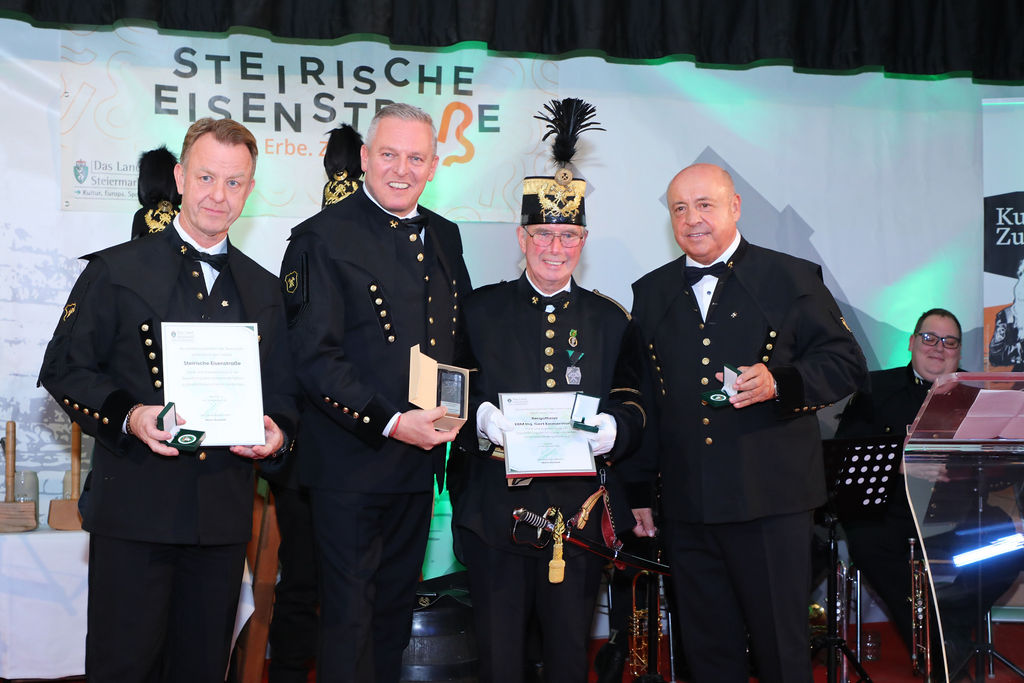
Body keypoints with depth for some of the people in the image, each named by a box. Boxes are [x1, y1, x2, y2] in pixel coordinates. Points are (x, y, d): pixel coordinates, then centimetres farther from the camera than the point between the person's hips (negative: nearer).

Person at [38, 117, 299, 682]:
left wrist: (276, 431, -6)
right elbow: (64, 369, 0)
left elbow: (281, 391, 17)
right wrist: (128, 417, -17)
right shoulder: (116, 270, 3)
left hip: (224, 518, 4)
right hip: (134, 510, -3)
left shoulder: (262, 290, 14)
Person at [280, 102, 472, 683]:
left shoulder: (444, 237, 10)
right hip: (351, 461, -6)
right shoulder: (324, 237, -9)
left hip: (419, 456, 6)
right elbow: (315, 357, -15)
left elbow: (461, 338, 18)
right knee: (349, 613, 3)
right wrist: (391, 422, -22)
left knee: (397, 602, 18)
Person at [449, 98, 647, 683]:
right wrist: (481, 419, -18)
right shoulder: (481, 310, 7)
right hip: (495, 513, -1)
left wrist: (614, 428, -17)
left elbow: (633, 407, 5)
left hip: (580, 511, 1)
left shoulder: (610, 320, 10)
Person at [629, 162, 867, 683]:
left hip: (771, 499, -3)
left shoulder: (792, 278, 2)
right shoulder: (650, 293, 14)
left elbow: (846, 362, 1)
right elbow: (643, 395, 16)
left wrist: (779, 382, -18)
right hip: (686, 506, 4)